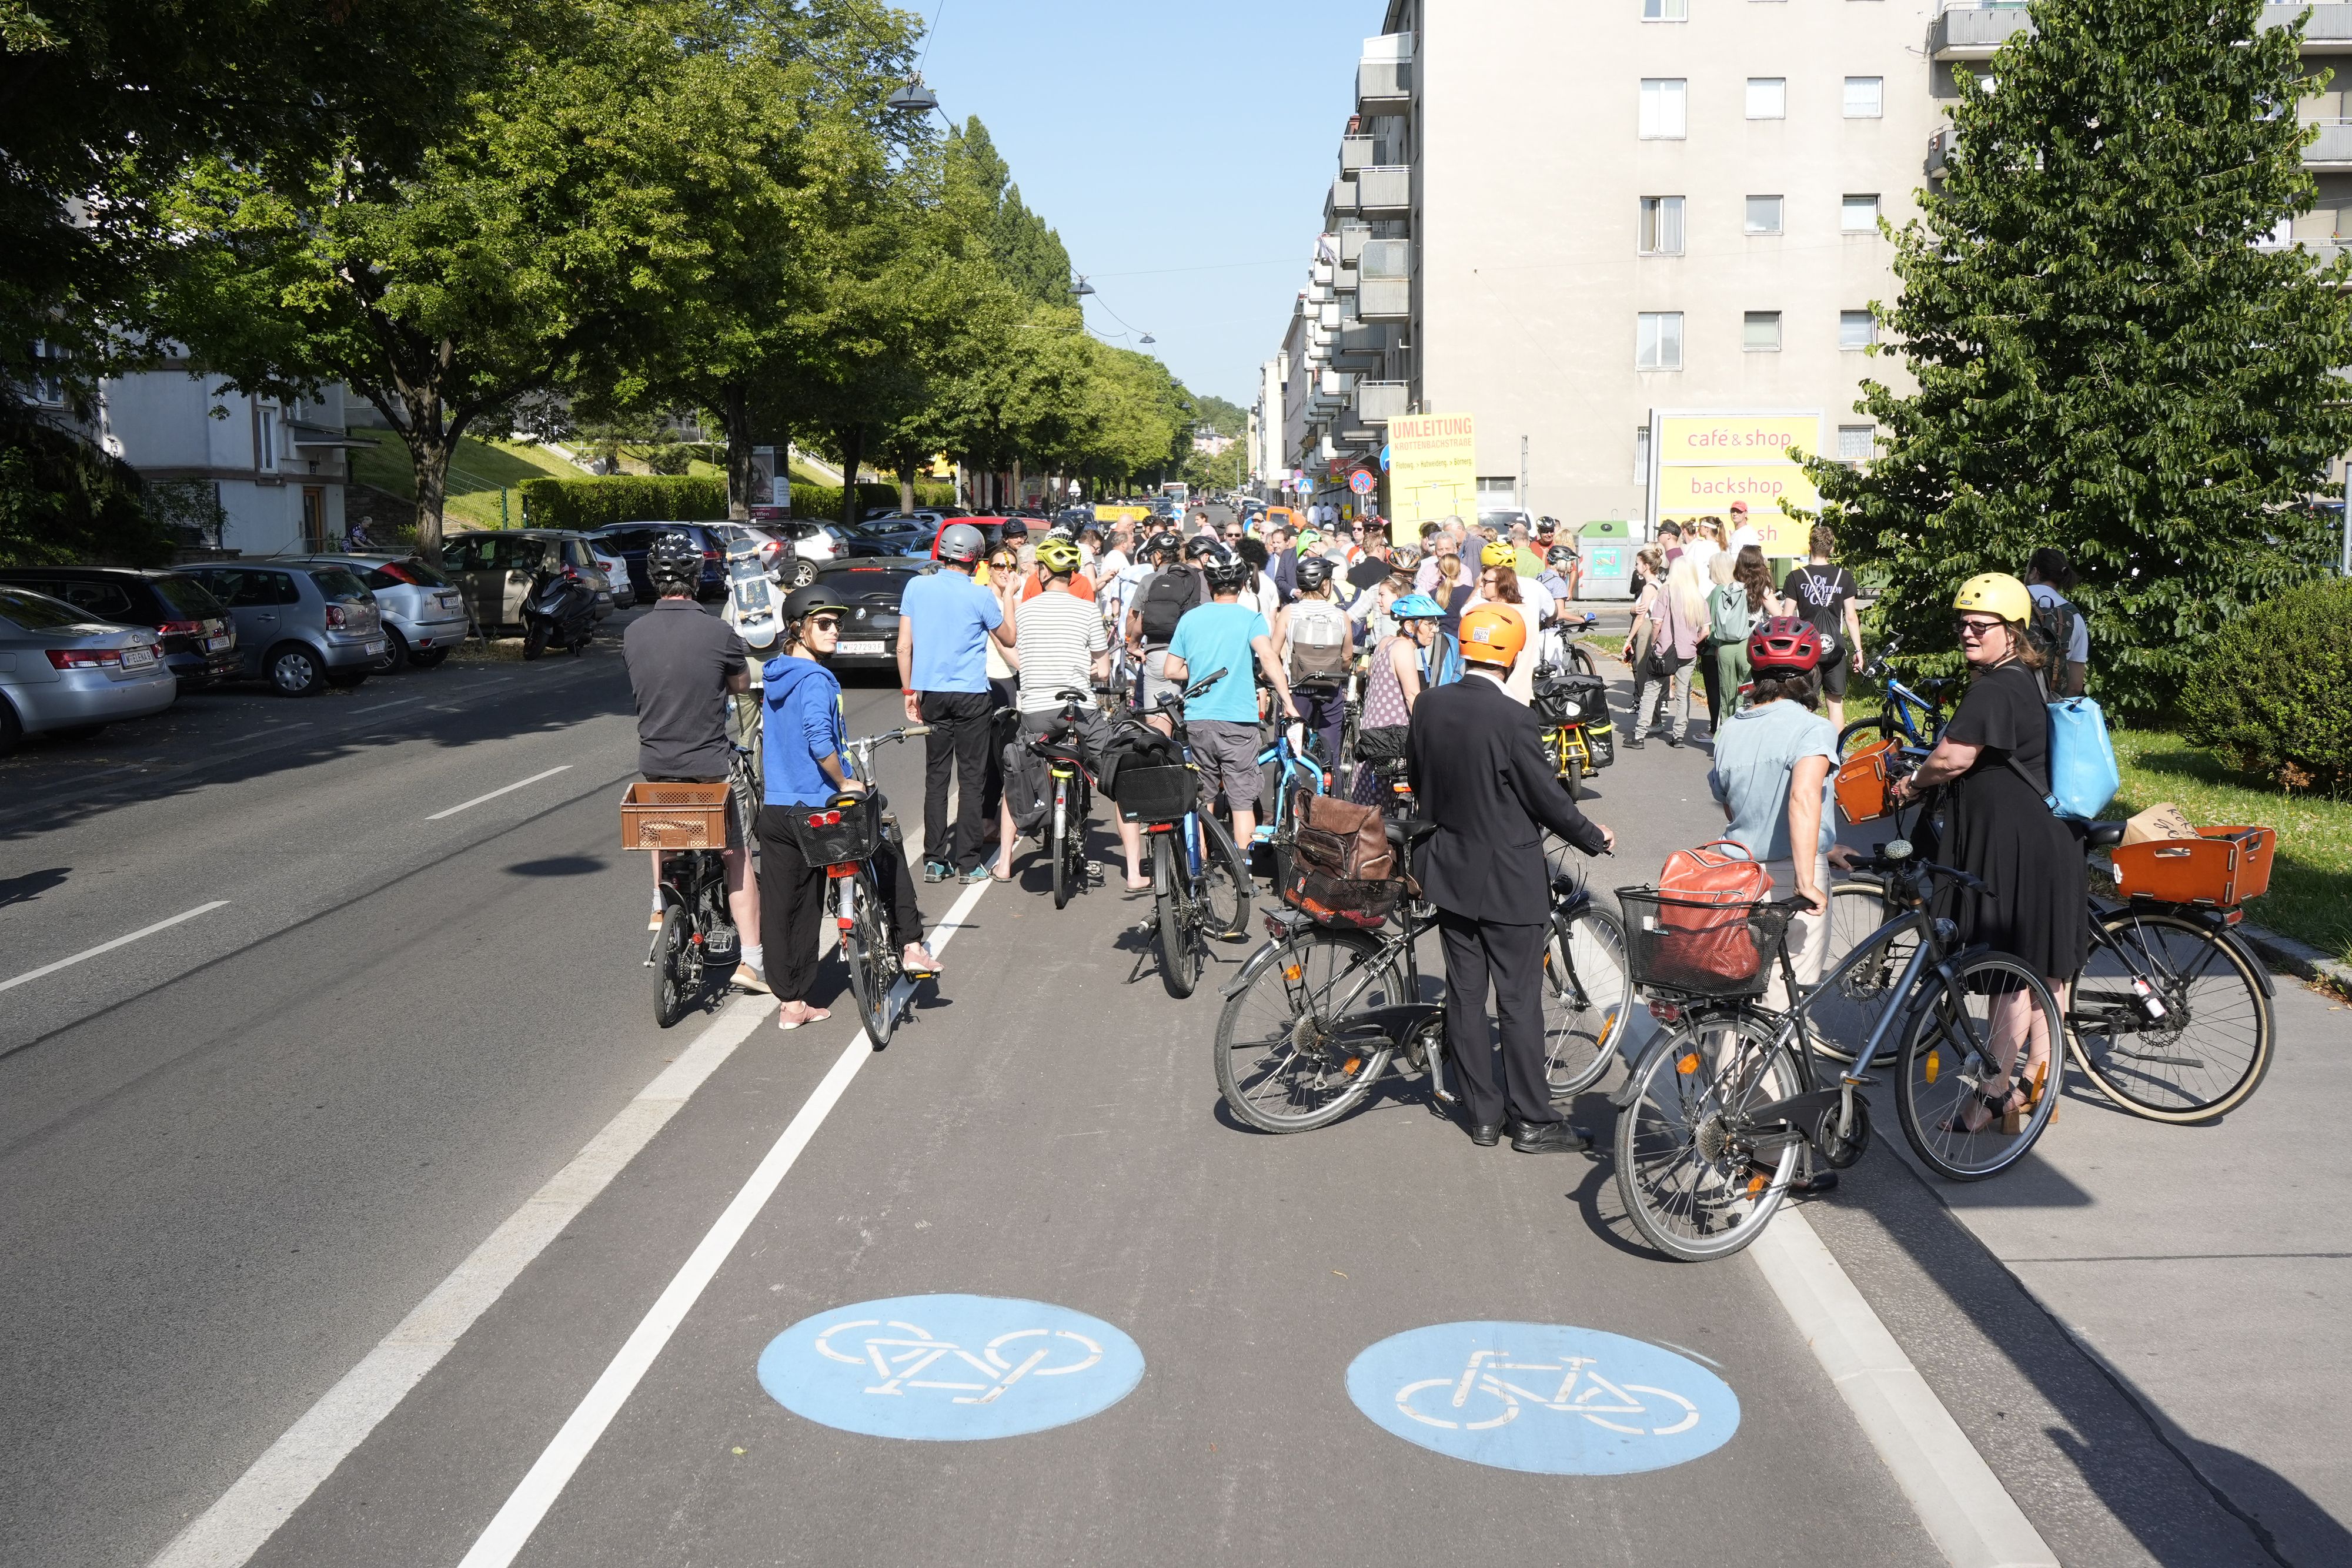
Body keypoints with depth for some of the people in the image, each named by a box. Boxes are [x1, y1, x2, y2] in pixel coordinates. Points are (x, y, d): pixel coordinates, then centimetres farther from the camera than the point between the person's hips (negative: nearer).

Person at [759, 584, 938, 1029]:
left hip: (773, 808, 8)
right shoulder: (815, 680, -17)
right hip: (816, 808, -8)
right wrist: (846, 783, -17)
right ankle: (911, 947, 19)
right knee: (889, 854, 17)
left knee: (783, 907, 10)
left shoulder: (774, 675, 12)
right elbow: (820, 740, -30)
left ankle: (791, 1003, 16)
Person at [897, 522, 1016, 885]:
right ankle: (967, 863, 4)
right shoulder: (980, 596, -8)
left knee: (935, 777, 10)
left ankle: (934, 861, 9)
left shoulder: (916, 587, 0)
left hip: (931, 694, 3)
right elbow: (1009, 639, 7)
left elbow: (904, 646, 1)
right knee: (971, 780, 3)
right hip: (971, 696, -3)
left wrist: (909, 691, 9)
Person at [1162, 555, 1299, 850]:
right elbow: (1267, 656, -19)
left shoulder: (1190, 618, 9)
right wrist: (1287, 700, -19)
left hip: (1197, 719, 3)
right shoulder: (1251, 618, -1)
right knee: (1243, 800, 2)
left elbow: (1172, 671, 9)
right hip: (1239, 718, -3)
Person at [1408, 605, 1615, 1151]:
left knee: (1464, 994, 11)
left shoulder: (1428, 705, -2)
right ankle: (1532, 1121, 11)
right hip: (1508, 879, -6)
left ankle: (1482, 1115, 19)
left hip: (1449, 869, 6)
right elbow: (1546, 796, -14)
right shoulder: (1511, 718, -20)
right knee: (1519, 1001, 3)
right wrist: (1594, 838, 3)